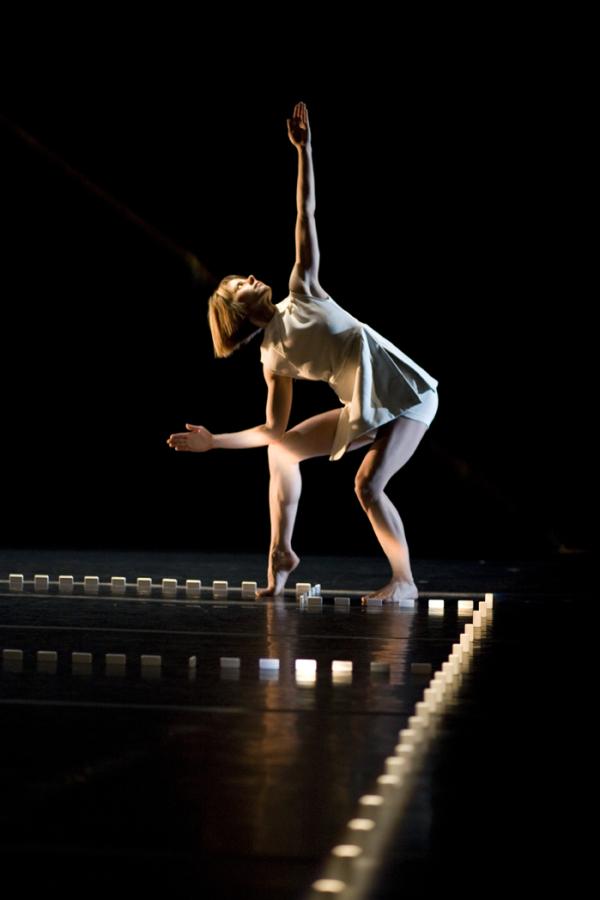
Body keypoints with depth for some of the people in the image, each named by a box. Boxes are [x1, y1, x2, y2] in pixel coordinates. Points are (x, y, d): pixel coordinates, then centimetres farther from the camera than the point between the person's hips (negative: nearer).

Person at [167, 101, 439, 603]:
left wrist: (303, 151, 2)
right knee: (281, 451, 10)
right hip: (366, 412, 5)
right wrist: (214, 441, 9)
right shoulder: (273, 359, 9)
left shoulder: (301, 293, 5)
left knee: (368, 484, -21)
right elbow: (274, 431, 9)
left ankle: (404, 581, -7)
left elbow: (306, 217, 4)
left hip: (405, 392, -5)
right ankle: (281, 554, 20)